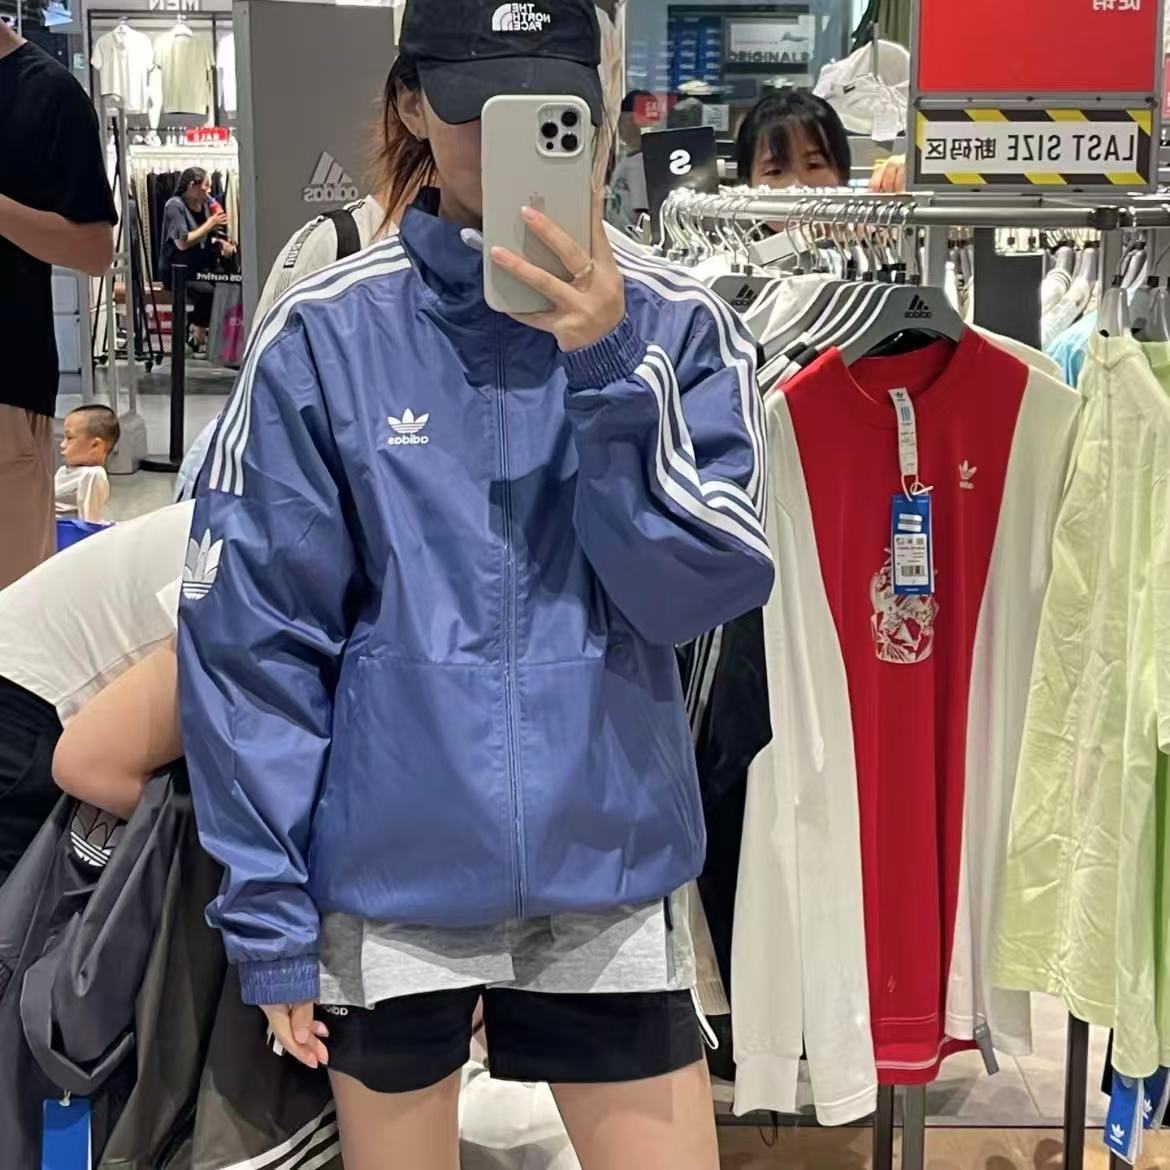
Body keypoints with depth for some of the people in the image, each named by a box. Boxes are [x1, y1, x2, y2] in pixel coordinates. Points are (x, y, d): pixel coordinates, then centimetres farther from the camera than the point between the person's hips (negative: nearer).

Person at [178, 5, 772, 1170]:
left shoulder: (676, 326, -3)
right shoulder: (323, 335, -7)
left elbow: (701, 592, -10)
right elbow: (253, 639, -5)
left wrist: (610, 368, -20)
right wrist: (268, 912, -5)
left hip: (610, 875, 1)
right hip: (390, 881, -1)